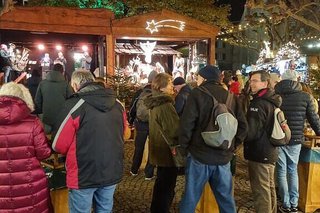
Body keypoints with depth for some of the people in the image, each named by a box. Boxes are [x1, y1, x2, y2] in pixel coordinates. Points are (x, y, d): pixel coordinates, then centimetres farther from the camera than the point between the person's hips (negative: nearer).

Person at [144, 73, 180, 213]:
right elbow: (175, 130, -26)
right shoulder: (165, 105, -24)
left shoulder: (156, 102, 7)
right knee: (167, 187, 4)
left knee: (161, 184, 25)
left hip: (159, 150, 10)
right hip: (167, 151, -10)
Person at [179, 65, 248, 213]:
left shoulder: (197, 94, -7)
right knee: (226, 199, 17)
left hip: (199, 155, -4)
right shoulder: (231, 96, 7)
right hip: (224, 156, 5)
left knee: (190, 199, 6)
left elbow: (187, 124, -14)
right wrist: (232, 145, 14)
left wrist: (183, 145, -1)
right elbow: (243, 126, 7)